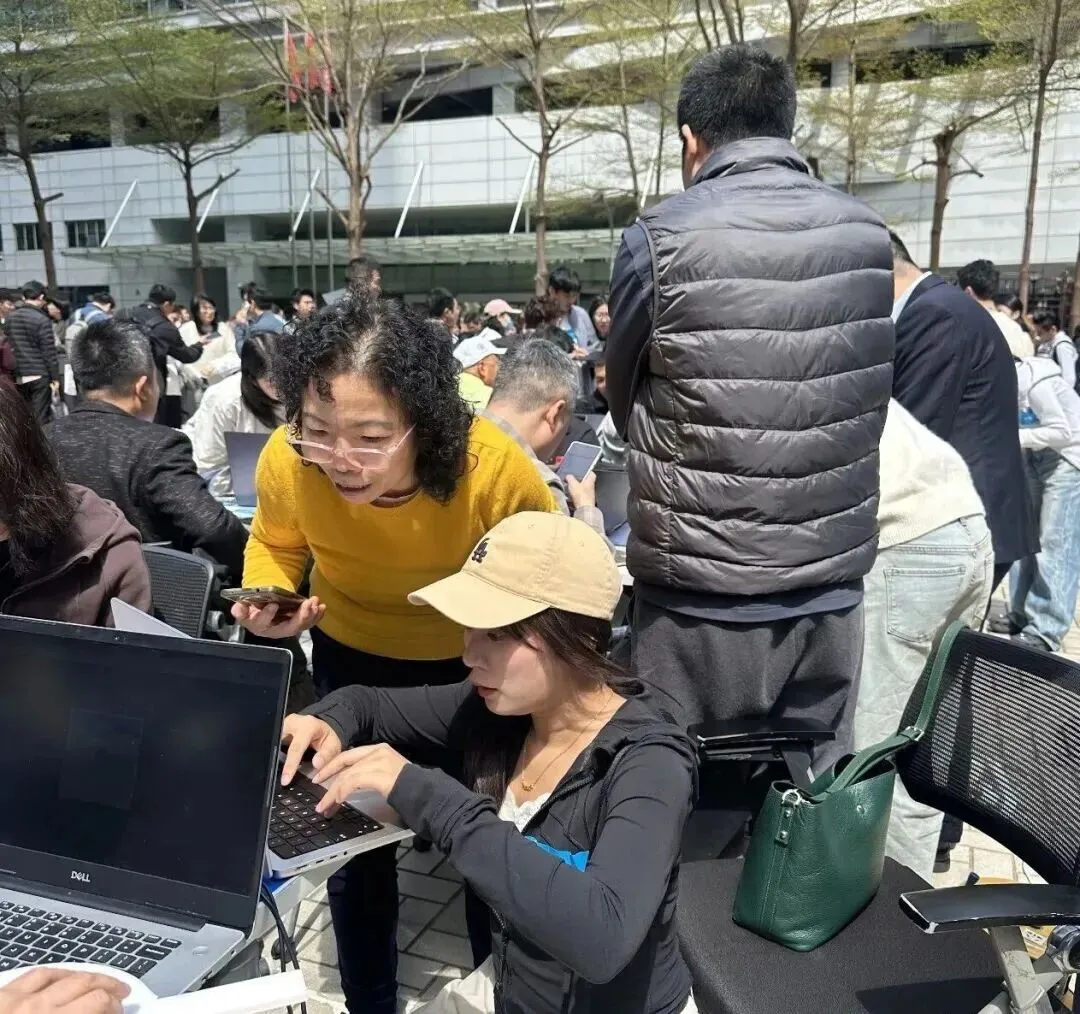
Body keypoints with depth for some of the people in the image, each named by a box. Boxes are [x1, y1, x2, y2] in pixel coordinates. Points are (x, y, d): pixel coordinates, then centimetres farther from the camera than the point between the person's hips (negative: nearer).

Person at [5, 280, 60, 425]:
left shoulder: (9, 318, 8)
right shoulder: (42, 319, -11)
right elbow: (49, 353, -12)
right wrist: (55, 378, -6)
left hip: (17, 377, 6)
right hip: (39, 375, -6)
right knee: (41, 418, -1)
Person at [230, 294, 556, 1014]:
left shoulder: (496, 471, -36)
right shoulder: (285, 462, -29)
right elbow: (275, 543, -5)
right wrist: (267, 601, -25)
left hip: (477, 658, -1)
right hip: (353, 653, 1)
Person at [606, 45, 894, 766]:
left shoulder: (660, 239, -9)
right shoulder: (870, 235, 2)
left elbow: (625, 404, 4)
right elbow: (873, 399, 11)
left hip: (702, 596, -4)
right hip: (833, 586, 4)